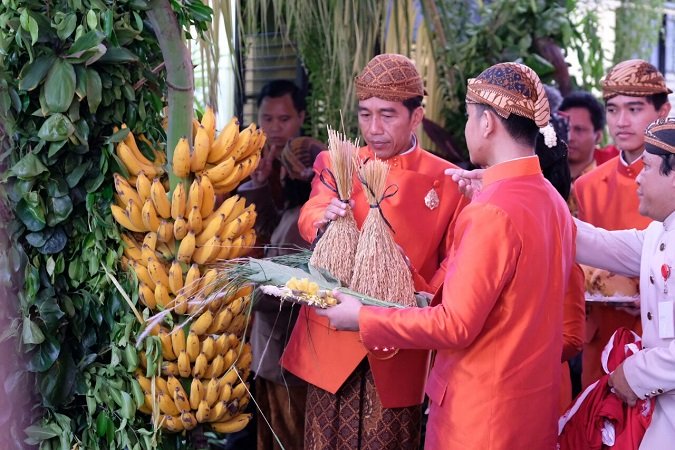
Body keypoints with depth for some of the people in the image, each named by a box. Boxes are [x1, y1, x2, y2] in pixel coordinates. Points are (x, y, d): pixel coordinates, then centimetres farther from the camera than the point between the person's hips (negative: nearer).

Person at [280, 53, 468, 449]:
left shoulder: (447, 181, 2)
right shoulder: (337, 164, 7)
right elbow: (308, 218, -10)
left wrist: (419, 301, -16)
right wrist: (324, 219, -34)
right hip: (332, 341, 1)